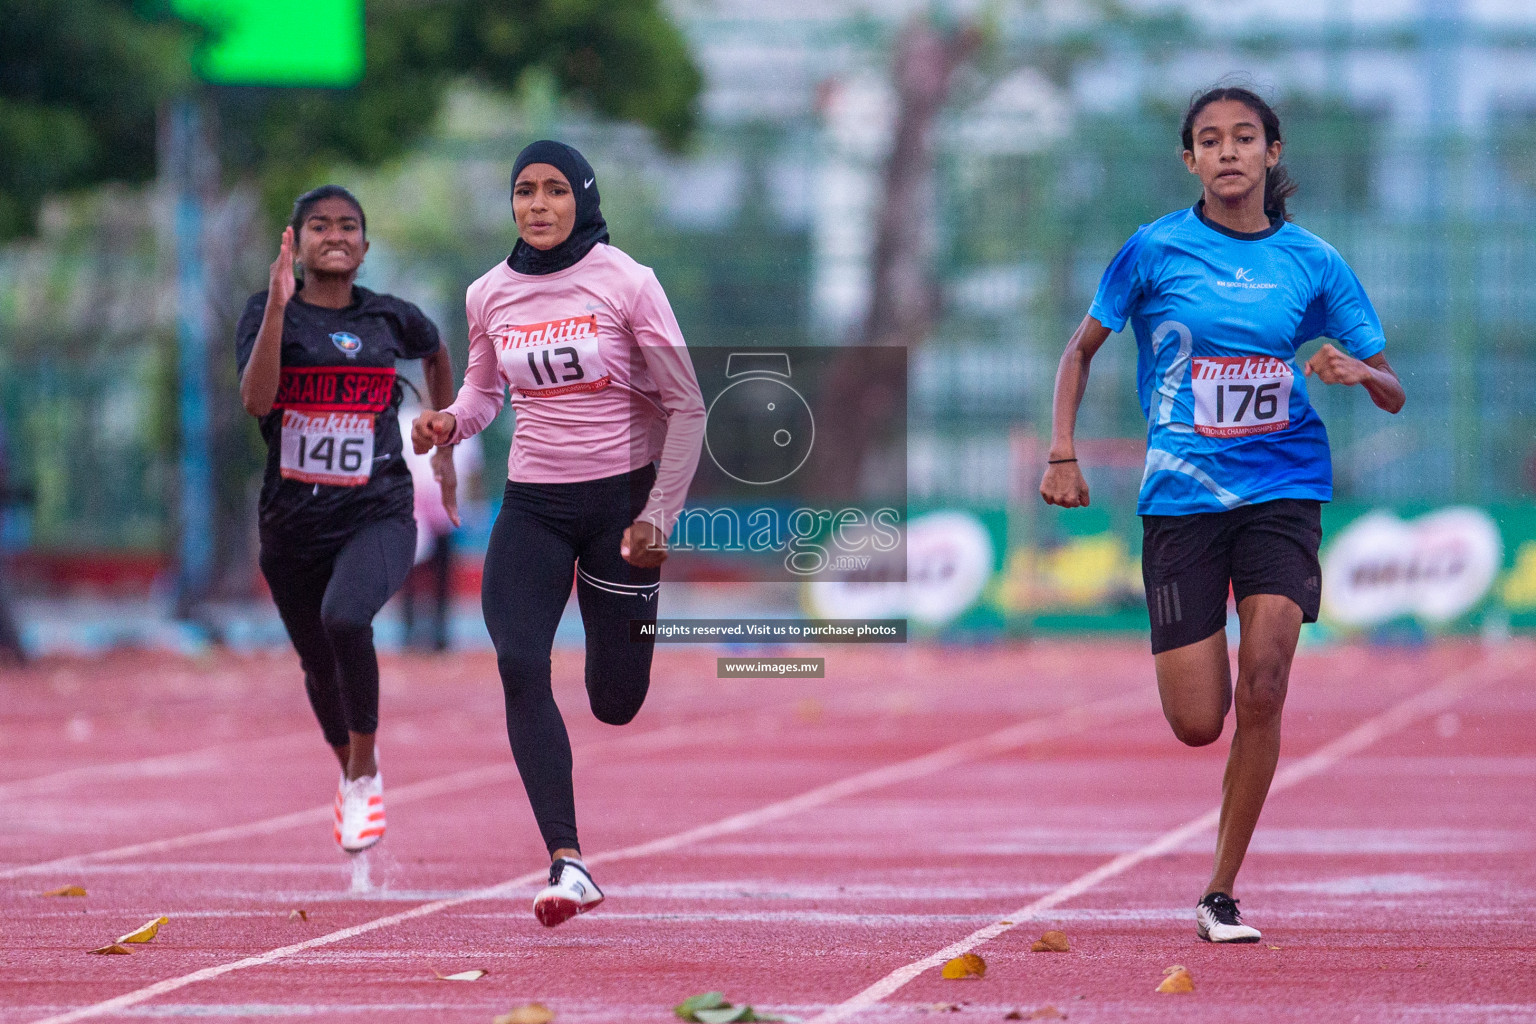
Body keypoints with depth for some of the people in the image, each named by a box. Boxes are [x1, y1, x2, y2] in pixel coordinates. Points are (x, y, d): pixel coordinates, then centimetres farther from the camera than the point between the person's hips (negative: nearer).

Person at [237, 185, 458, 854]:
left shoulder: (393, 319, 1)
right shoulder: (268, 313, -3)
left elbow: (437, 355, 25)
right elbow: (256, 400, -21)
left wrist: (445, 449, 26)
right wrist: (279, 306, -27)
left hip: (377, 515, -2)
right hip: (293, 519, 2)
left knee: (345, 617, -31)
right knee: (319, 667, 15)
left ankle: (366, 771, -11)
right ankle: (349, 773, 46)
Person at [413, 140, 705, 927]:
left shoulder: (624, 283, -10)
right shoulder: (490, 295, 1)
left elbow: (686, 406, -6)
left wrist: (659, 516, -12)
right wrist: (450, 423, -5)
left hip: (621, 498, -3)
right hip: (533, 502, 3)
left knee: (615, 705, 3)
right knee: (518, 665, -21)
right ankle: (568, 863, -24)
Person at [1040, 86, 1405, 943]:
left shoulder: (1313, 262, 2)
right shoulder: (1155, 250, -1)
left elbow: (1393, 396, 6)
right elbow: (1083, 348, 11)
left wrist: (1360, 372, -16)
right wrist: (1064, 452, -1)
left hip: (1283, 492, 0)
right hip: (1181, 497, 0)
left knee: (1262, 687, -16)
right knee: (1198, 724, -6)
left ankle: (1222, 893, -5)